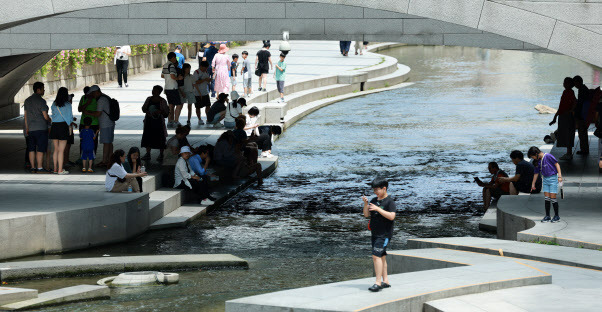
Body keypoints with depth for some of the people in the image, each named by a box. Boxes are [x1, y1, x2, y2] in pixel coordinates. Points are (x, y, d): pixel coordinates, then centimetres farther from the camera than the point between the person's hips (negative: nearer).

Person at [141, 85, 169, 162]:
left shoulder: (162, 101, -4)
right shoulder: (149, 99, 7)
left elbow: (166, 113, -3)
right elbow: (143, 108, 13)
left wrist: (160, 111, -21)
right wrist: (147, 111, -8)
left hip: (159, 122, -4)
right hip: (149, 121, 4)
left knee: (160, 138, -1)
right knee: (148, 137, 5)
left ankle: (161, 155, 11)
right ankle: (148, 154, 16)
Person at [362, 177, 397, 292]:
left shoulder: (390, 201, -10)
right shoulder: (374, 200, 11)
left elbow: (391, 216, -21)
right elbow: (366, 215, 9)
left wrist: (378, 209, -24)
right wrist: (366, 204, -7)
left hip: (384, 234, -8)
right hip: (375, 234, 8)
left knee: (376, 256, -17)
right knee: (381, 257, 12)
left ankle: (378, 282, -17)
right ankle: (385, 281, 19)